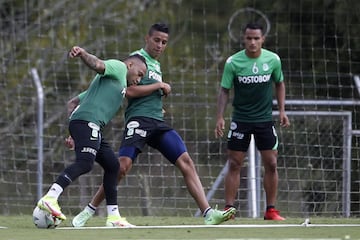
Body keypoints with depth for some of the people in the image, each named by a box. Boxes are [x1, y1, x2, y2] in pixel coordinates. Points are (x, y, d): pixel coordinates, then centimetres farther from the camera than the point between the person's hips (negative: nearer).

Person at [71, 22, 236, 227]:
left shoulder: (157, 65, 25)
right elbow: (130, 90, -13)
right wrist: (159, 85, -5)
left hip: (158, 122, 7)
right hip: (139, 120, -7)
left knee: (186, 162, -7)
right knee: (123, 166, -19)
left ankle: (208, 213, -14)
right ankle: (91, 209, -5)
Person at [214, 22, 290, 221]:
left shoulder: (273, 60, -4)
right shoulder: (233, 62, -9)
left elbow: (279, 84, 12)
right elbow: (224, 91, -4)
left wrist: (282, 110, 5)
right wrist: (220, 117, -13)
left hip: (265, 119, 2)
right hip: (240, 119, -1)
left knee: (271, 163, -2)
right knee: (234, 164, -3)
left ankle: (270, 210, 6)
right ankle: (229, 209, 1)